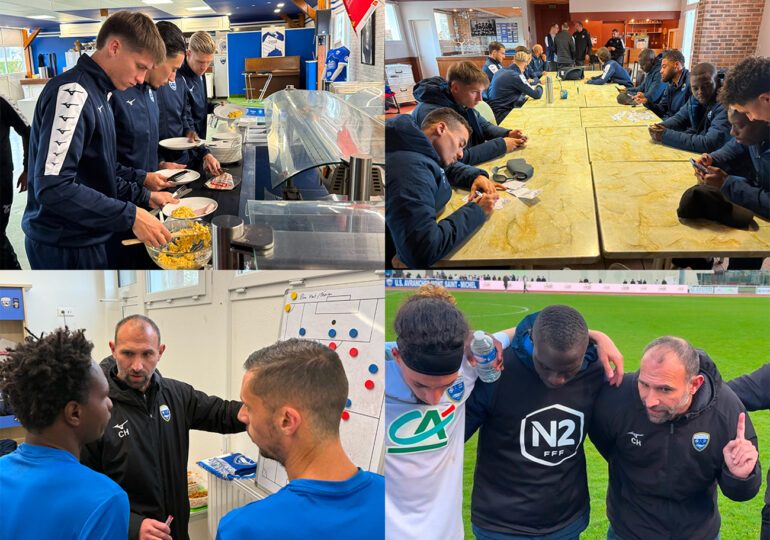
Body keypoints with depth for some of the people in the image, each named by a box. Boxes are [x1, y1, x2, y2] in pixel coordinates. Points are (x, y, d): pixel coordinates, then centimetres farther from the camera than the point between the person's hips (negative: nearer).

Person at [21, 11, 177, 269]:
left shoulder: (97, 92, 12)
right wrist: (130, 216, -26)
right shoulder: (72, 93, -19)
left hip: (86, 239, 9)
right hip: (65, 248, -9)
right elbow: (52, 187, -28)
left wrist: (144, 197, 12)